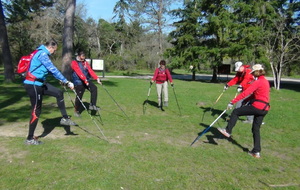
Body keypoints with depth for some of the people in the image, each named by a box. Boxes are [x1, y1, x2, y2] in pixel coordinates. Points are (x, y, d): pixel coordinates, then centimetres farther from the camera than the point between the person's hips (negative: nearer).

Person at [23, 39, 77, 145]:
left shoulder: (42, 53, 15)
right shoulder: (42, 54, -16)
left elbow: (50, 70, 25)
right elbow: (53, 69, -23)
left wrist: (61, 80, 31)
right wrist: (67, 82, -21)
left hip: (39, 83, 10)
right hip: (33, 85, -10)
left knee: (59, 93, 9)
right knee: (36, 111, -3)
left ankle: (65, 118, 16)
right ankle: (30, 139, 8)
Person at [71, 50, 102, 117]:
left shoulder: (85, 62, 12)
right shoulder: (74, 63, -6)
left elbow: (90, 71, 1)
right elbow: (79, 72, -21)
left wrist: (97, 78, -13)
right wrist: (85, 80, -34)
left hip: (87, 80, 5)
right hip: (79, 82, -5)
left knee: (94, 88, -19)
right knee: (79, 97, -2)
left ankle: (92, 105, -16)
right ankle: (76, 111, 19)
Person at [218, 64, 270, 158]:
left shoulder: (258, 82, -12)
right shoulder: (266, 81, 16)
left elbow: (245, 93, -18)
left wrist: (233, 102, -18)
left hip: (257, 106, -9)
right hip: (264, 109, 9)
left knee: (236, 112, 4)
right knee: (256, 129, 15)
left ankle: (228, 131, 9)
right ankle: (256, 151, 18)